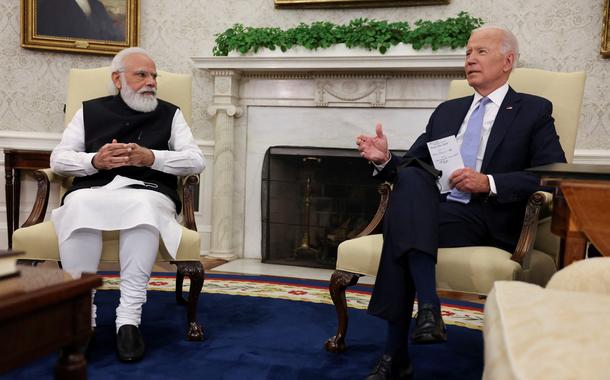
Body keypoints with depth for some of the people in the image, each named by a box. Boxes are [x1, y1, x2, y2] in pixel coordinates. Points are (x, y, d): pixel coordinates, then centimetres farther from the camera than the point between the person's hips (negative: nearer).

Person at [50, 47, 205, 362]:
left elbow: (196, 161, 7)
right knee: (79, 205, -36)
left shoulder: (169, 114, 19)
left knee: (141, 205, -38)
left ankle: (129, 318, -36)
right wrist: (94, 161, -8)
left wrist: (151, 157, -9)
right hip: (93, 191, 1)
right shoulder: (91, 111, 22)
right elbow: (58, 159, 13)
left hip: (147, 192, -1)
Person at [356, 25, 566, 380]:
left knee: (402, 229, -31)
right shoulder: (447, 111, 25)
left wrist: (489, 183, -15)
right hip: (430, 207, 4)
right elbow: (412, 166, 19)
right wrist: (386, 159, -4)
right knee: (410, 177, -31)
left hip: (485, 219, -4)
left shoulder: (535, 111, 10)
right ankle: (428, 306, -34)